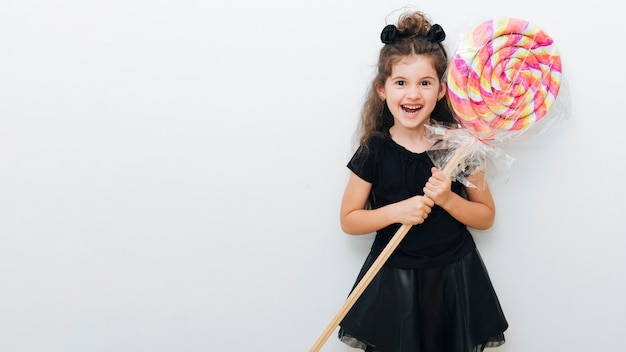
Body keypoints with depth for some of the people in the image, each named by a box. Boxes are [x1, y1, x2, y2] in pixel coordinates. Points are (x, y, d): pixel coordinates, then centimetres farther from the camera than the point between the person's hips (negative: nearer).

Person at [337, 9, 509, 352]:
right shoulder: (374, 151, -8)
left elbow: (487, 216, 1)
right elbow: (348, 220, -3)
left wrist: (447, 199, -18)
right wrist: (395, 211, -19)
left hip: (454, 279, 1)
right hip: (394, 281, -1)